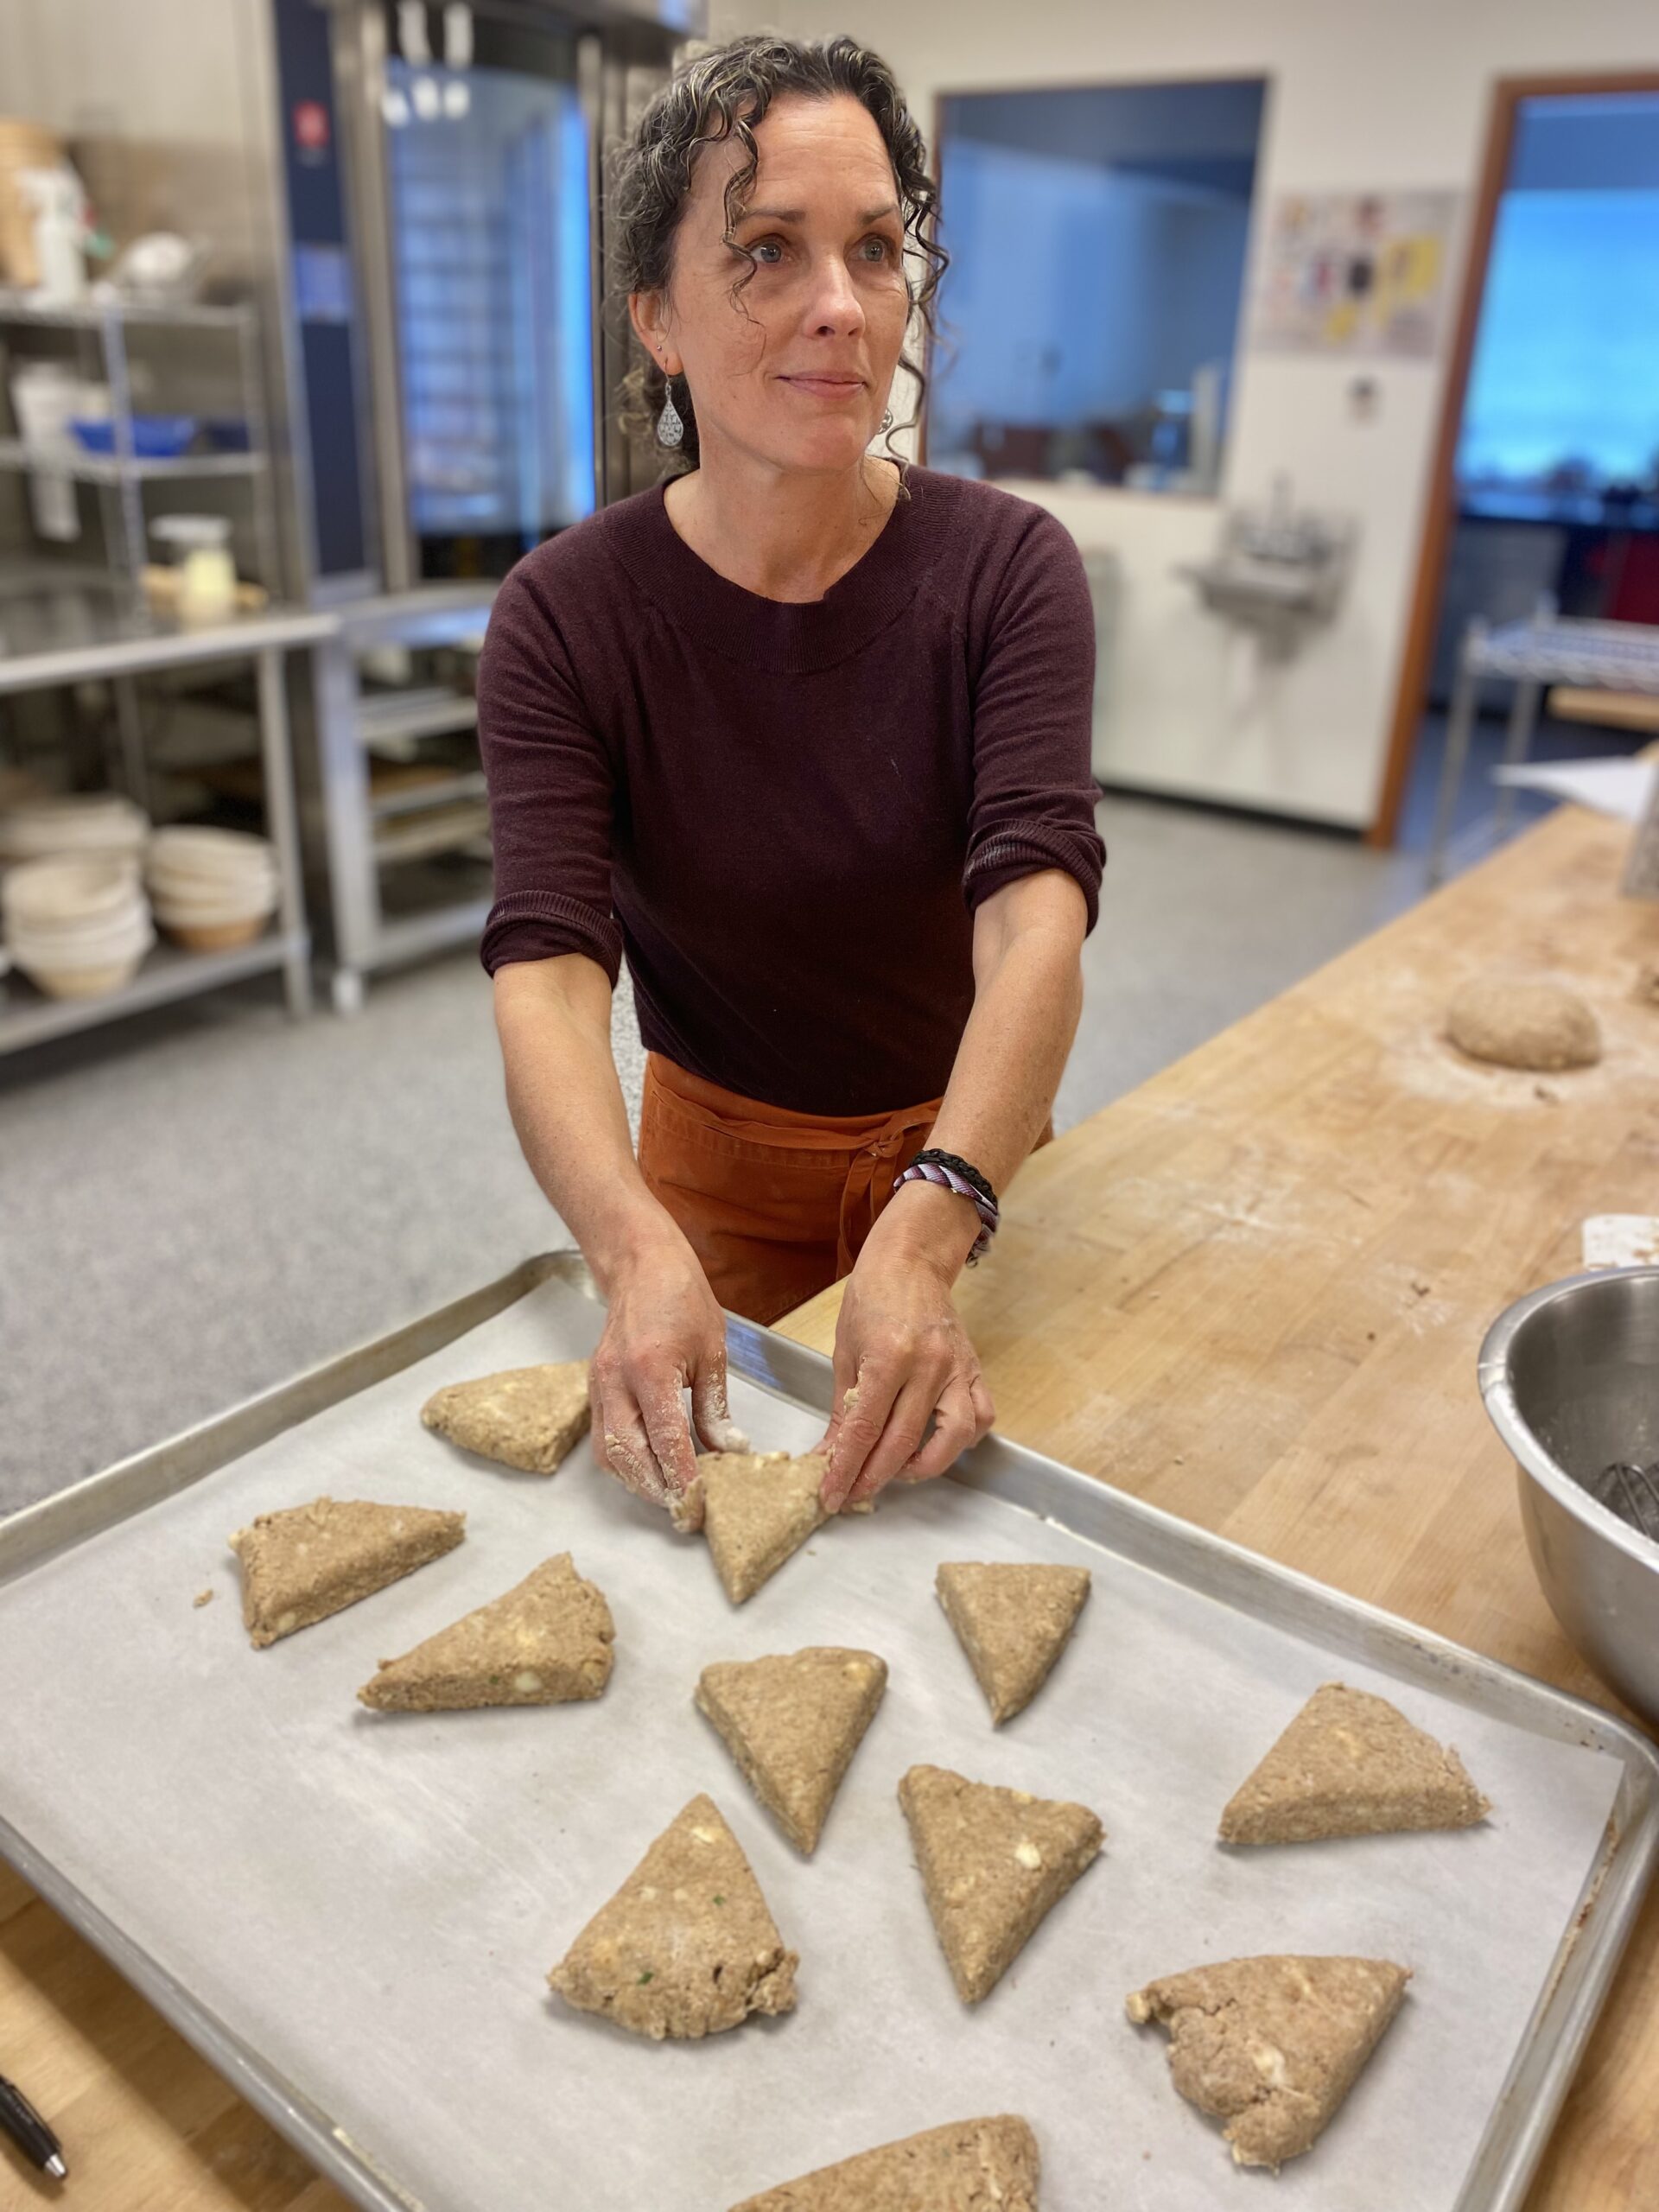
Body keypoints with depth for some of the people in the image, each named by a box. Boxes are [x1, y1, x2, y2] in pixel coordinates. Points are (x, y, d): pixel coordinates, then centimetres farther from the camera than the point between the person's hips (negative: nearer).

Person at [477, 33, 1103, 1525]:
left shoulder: (1007, 568, -17)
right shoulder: (565, 616, -17)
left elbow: (1038, 917, -30)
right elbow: (547, 976, -27)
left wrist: (926, 1236, -46)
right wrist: (639, 1251, -47)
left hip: (968, 1145, 1)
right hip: (712, 1161, 0)